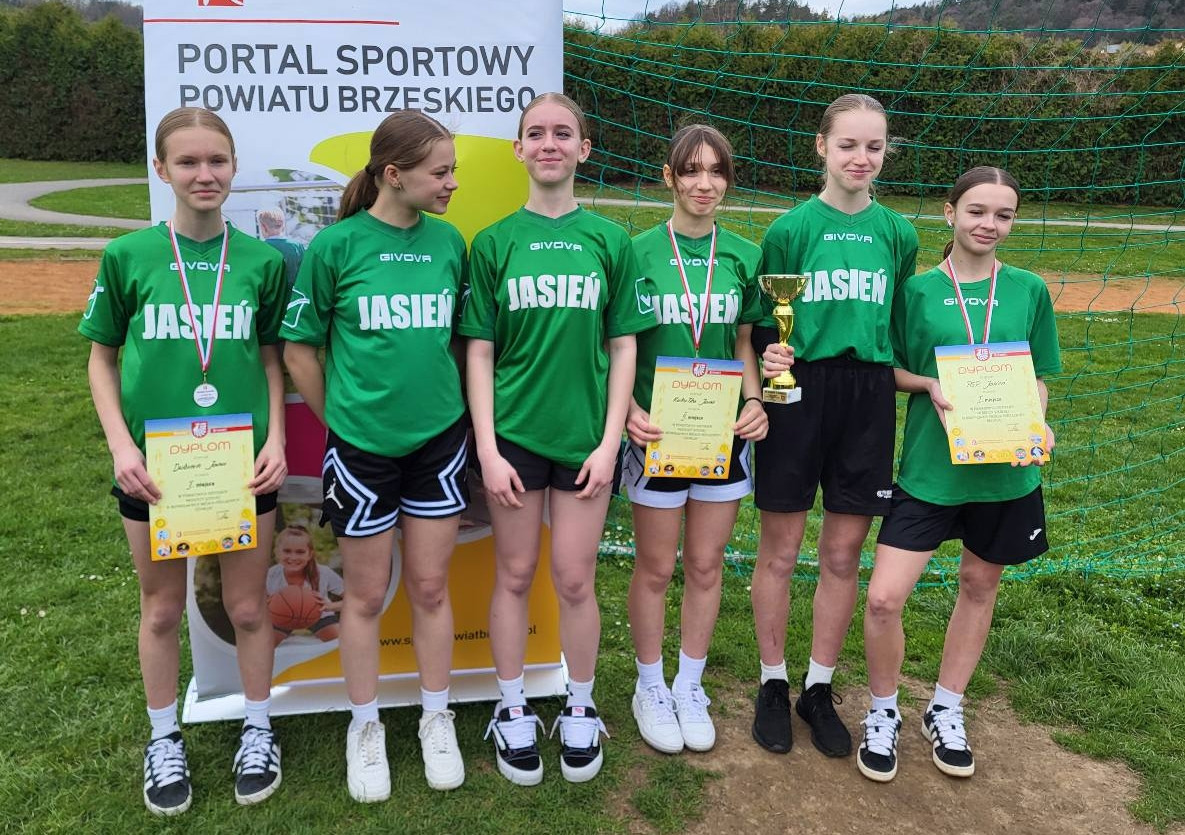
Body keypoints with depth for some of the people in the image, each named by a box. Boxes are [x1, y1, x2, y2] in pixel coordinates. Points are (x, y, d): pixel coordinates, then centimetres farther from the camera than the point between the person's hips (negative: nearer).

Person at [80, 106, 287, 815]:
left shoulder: (261, 260, -2)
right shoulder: (129, 256, -4)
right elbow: (102, 359, 3)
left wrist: (277, 438, -5)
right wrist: (121, 446, -7)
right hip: (156, 464, 0)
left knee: (248, 606, 11)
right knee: (163, 608, 15)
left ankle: (259, 731, 33)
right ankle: (165, 741, 35)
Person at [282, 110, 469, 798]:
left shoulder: (449, 242, 1)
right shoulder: (337, 244, -9)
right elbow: (300, 349, -2)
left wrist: (451, 409, 9)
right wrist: (341, 421, 4)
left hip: (440, 439, 3)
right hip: (361, 447, -2)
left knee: (431, 587, 12)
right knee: (366, 595, 11)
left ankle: (437, 719, 30)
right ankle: (366, 727, 30)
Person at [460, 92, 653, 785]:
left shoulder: (610, 240, 2)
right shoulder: (495, 243, 1)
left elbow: (623, 347, 3)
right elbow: (479, 351, 0)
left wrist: (610, 441, -4)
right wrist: (487, 448, -7)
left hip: (586, 435, 0)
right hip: (513, 434, 0)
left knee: (576, 579, 7)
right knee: (515, 575, 10)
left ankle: (581, 711, 28)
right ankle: (513, 711, 28)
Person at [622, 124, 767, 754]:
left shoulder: (743, 256, 4)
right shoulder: (639, 252, -5)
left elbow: (744, 345, 10)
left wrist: (755, 402, -6)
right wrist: (630, 409, -18)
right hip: (657, 429, -3)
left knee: (706, 565, 11)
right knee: (655, 567, 7)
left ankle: (690, 688, 30)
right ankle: (650, 689, 28)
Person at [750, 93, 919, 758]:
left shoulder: (898, 233, 7)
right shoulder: (791, 229, -2)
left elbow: (901, 326, 14)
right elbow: (760, 324, -1)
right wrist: (769, 357, -20)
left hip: (868, 398, 3)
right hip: (798, 392, -3)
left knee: (843, 554, 9)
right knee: (780, 550, 5)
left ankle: (820, 689, 26)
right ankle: (774, 685, 23)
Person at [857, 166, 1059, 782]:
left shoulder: (1029, 291, 4)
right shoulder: (917, 290, 0)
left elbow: (1038, 379, 9)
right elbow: (891, 370, 5)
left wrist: (1037, 426, -10)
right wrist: (931, 385, -14)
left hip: (1006, 470, 2)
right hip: (929, 465, -2)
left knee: (979, 585, 15)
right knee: (883, 597, -9)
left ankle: (946, 711, 37)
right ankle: (883, 714, 18)